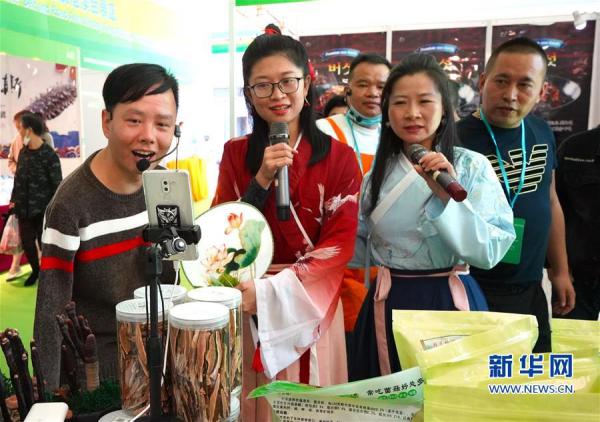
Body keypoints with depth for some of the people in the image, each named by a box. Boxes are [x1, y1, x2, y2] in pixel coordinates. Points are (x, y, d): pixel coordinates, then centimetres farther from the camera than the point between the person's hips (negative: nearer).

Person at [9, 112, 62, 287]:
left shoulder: (49, 155, -13)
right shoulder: (23, 152, 7)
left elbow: (57, 185, -12)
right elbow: (18, 179, 14)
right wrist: (14, 200, 11)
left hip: (43, 209, -6)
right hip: (24, 208, 6)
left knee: (44, 243, 4)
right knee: (26, 242, 12)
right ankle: (35, 270, 34)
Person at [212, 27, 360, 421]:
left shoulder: (338, 157, -5)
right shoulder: (235, 154, 2)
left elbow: (338, 246, -10)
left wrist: (269, 292, -19)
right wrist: (261, 180, -17)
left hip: (312, 307, -1)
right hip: (247, 308, 2)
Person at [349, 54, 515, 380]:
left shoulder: (471, 166, -7)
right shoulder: (378, 174, 5)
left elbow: (491, 250, -16)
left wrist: (447, 197, -25)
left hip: (447, 303, -3)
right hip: (387, 306, 4)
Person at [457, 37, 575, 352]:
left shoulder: (542, 134, 3)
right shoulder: (456, 140, -17)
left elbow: (550, 201, 14)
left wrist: (560, 271, 17)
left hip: (531, 290, 7)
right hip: (474, 292, -6)